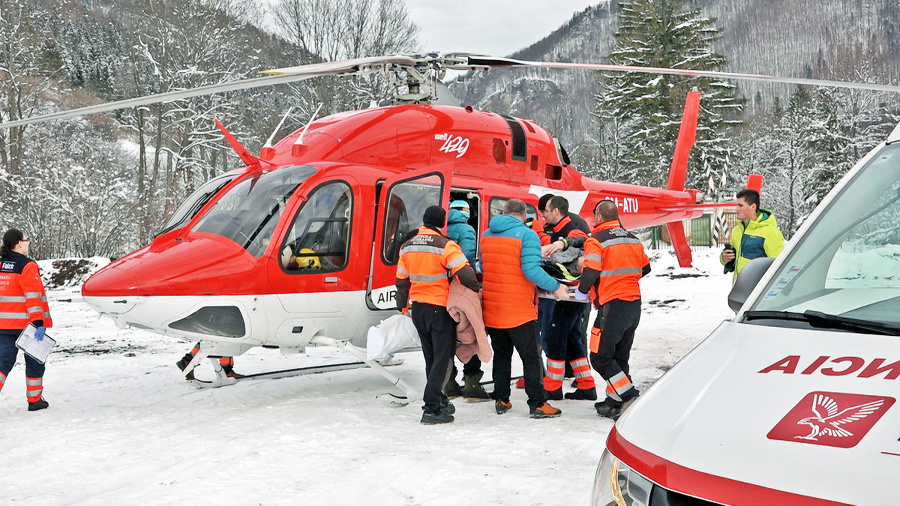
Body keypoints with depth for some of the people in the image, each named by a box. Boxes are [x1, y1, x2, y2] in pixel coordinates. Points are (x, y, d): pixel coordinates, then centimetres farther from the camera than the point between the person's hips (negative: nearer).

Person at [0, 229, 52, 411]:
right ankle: (35, 400, 18)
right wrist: (39, 323, -20)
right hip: (26, 323, -6)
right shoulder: (28, 266, -12)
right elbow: (33, 296, -18)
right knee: (34, 361, 10)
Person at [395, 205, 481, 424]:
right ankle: (432, 408, -3)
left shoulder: (407, 246, 5)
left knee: (431, 357, 18)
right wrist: (477, 288, -4)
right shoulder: (445, 245, -16)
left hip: (417, 308, 7)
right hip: (440, 308, -7)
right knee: (442, 358, 0)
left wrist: (403, 306, 23)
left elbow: (402, 280, 12)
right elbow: (465, 273, -23)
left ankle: (438, 400, 27)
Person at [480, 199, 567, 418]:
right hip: (520, 310, -6)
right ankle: (537, 404, 6)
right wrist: (555, 287, -12)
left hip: (492, 308, 6)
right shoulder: (527, 235, -11)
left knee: (501, 354, 18)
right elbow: (531, 270, -21)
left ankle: (501, 401, 21)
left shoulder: (487, 234, 8)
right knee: (530, 357, 4)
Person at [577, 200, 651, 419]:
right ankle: (614, 401, 21)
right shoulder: (633, 239, 12)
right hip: (635, 304, 8)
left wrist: (581, 292, -2)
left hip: (613, 305, -8)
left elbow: (590, 273, -19)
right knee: (619, 356, 16)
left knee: (600, 357, 0)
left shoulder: (596, 240, -10)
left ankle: (630, 398, -8)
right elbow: (645, 268, 20)